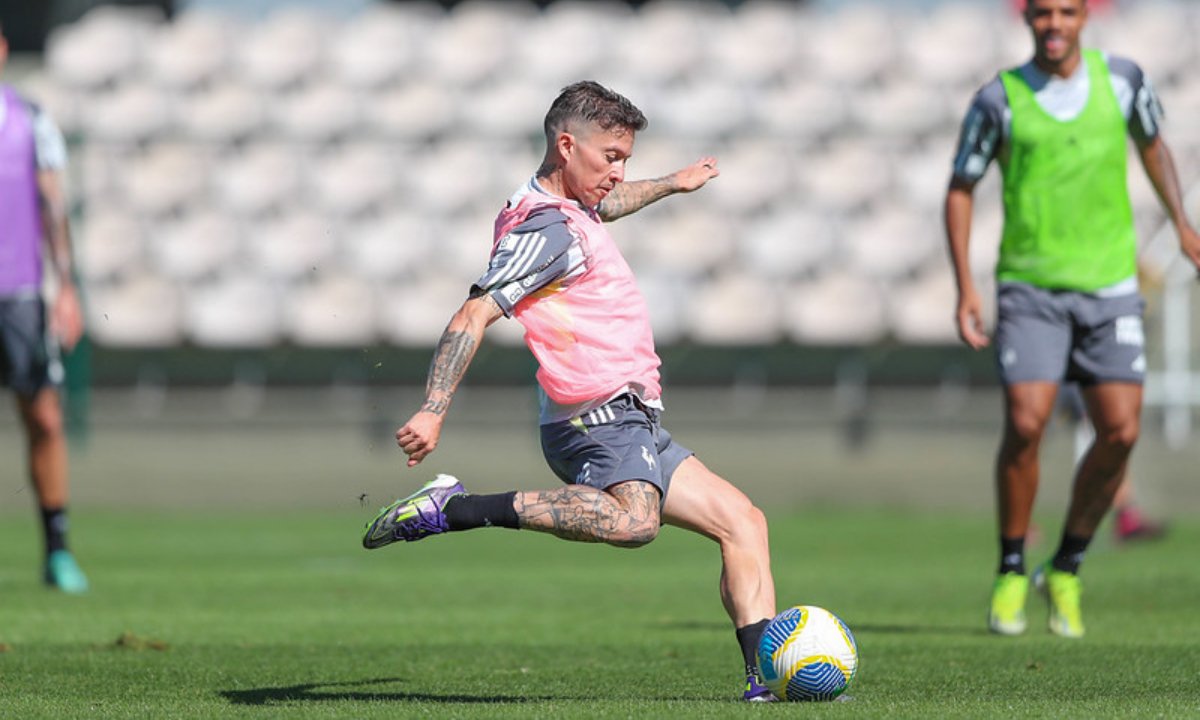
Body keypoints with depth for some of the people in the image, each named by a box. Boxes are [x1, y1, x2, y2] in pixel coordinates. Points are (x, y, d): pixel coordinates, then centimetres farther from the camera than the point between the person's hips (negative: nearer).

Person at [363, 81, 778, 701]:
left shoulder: (567, 210, 18)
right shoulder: (546, 230, -14)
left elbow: (603, 204, 45)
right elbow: (474, 315, -23)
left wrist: (671, 184, 59)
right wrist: (433, 411, -32)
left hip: (636, 425, 11)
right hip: (602, 418, -11)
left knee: (742, 522, 10)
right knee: (632, 521, -37)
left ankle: (766, 678, 4)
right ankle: (453, 509, -30)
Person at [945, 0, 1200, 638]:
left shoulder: (1121, 77, 2)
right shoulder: (999, 100, -4)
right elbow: (960, 188, 5)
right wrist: (965, 286, -4)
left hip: (1109, 285, 2)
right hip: (1030, 289, -2)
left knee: (1119, 431, -8)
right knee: (1025, 424, -17)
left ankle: (1065, 571, 12)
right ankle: (1011, 574, 3)